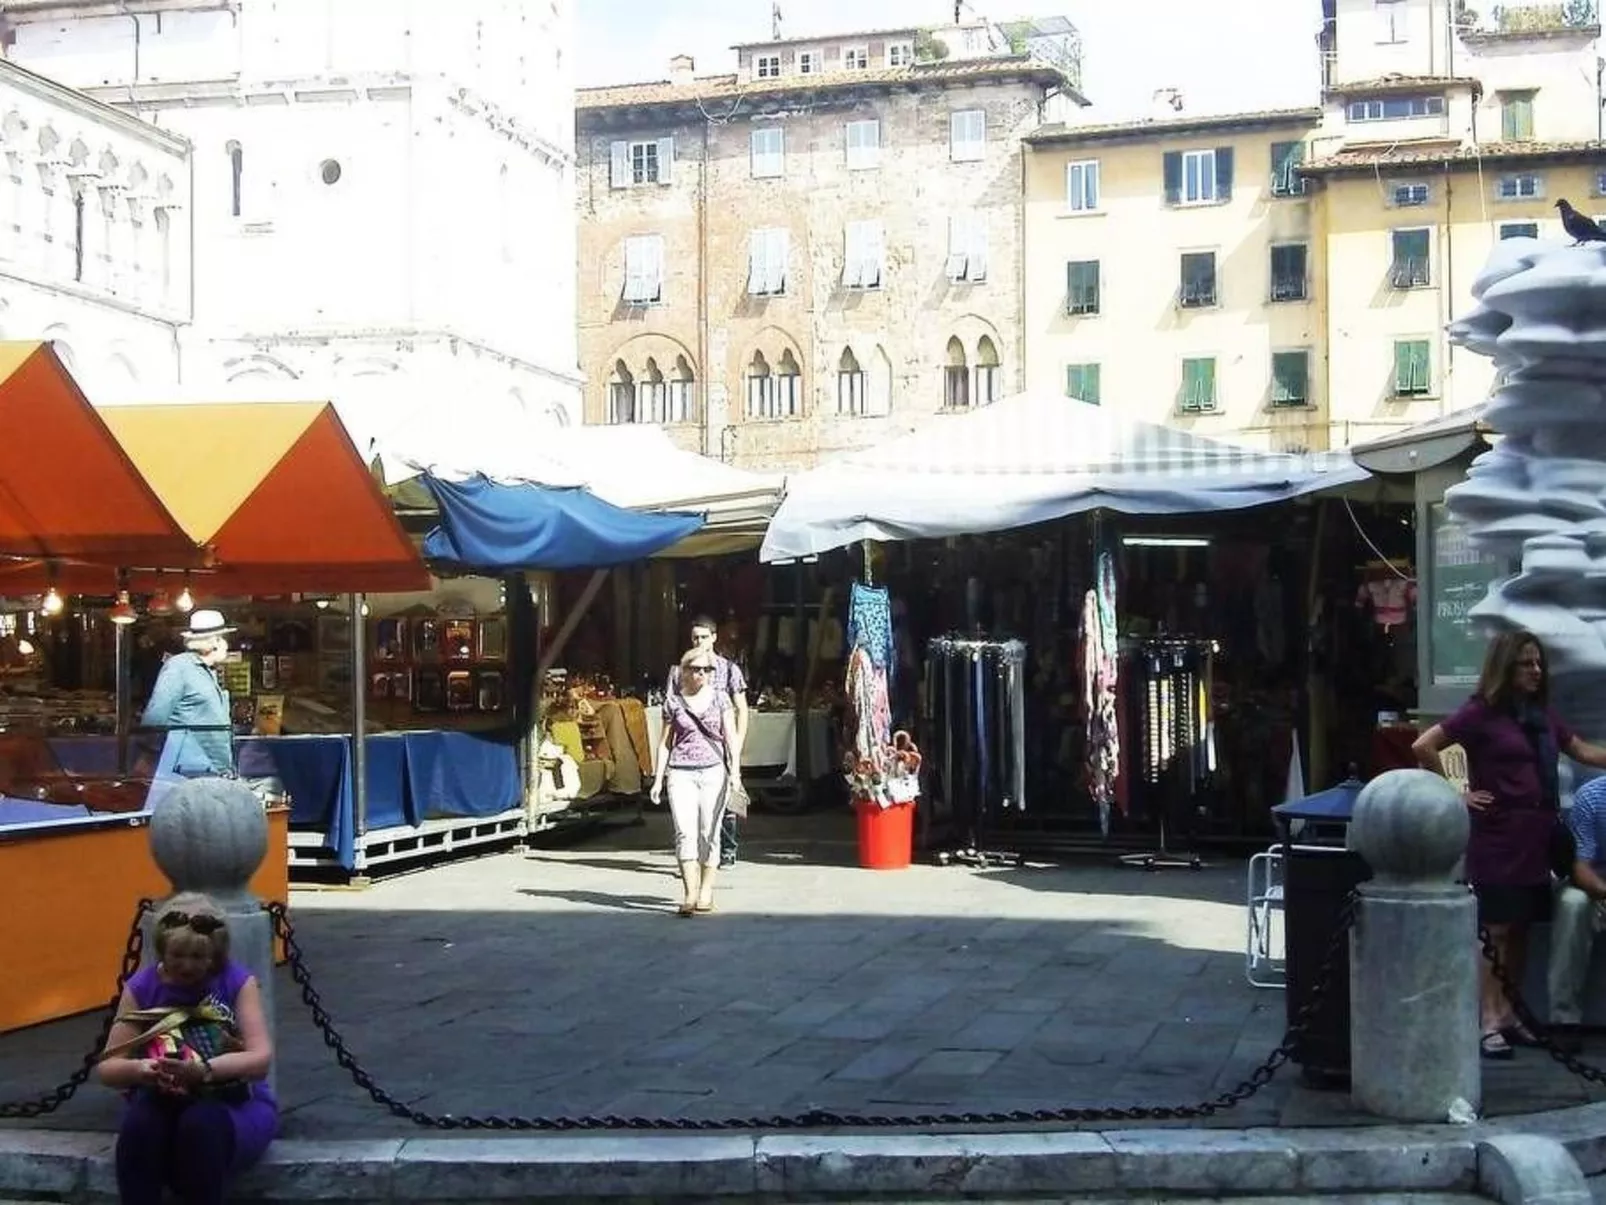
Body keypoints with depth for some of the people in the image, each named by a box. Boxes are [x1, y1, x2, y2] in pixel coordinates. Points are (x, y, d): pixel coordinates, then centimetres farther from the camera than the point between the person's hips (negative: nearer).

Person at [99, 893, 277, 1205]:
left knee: (202, 1125, -36)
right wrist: (140, 1070, -31)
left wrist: (204, 1070, -39)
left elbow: (261, 1059, -19)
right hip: (165, 1102, 2)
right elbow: (107, 1067, -6)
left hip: (236, 1103, -2)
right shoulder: (141, 987, -3)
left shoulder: (238, 982, -9)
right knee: (140, 1124, -33)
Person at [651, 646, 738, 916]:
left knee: (709, 833, 0)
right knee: (685, 833, -9)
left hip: (713, 771, 0)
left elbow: (730, 737, 4)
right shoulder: (673, 701, 8)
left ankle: (706, 891, 10)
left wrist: (734, 770, -7)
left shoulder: (720, 698, 7)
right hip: (681, 772, 0)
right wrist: (658, 779, 9)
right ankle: (690, 894, -12)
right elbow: (665, 742, 12)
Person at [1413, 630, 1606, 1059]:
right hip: (1496, 836, -6)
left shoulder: (1542, 714, 13)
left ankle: (1506, 1011, 21)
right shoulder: (1481, 711, -7)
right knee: (1495, 930, -4)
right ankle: (1488, 1022, 0)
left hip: (1536, 836, 6)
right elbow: (1423, 747, -13)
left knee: (1520, 928, 11)